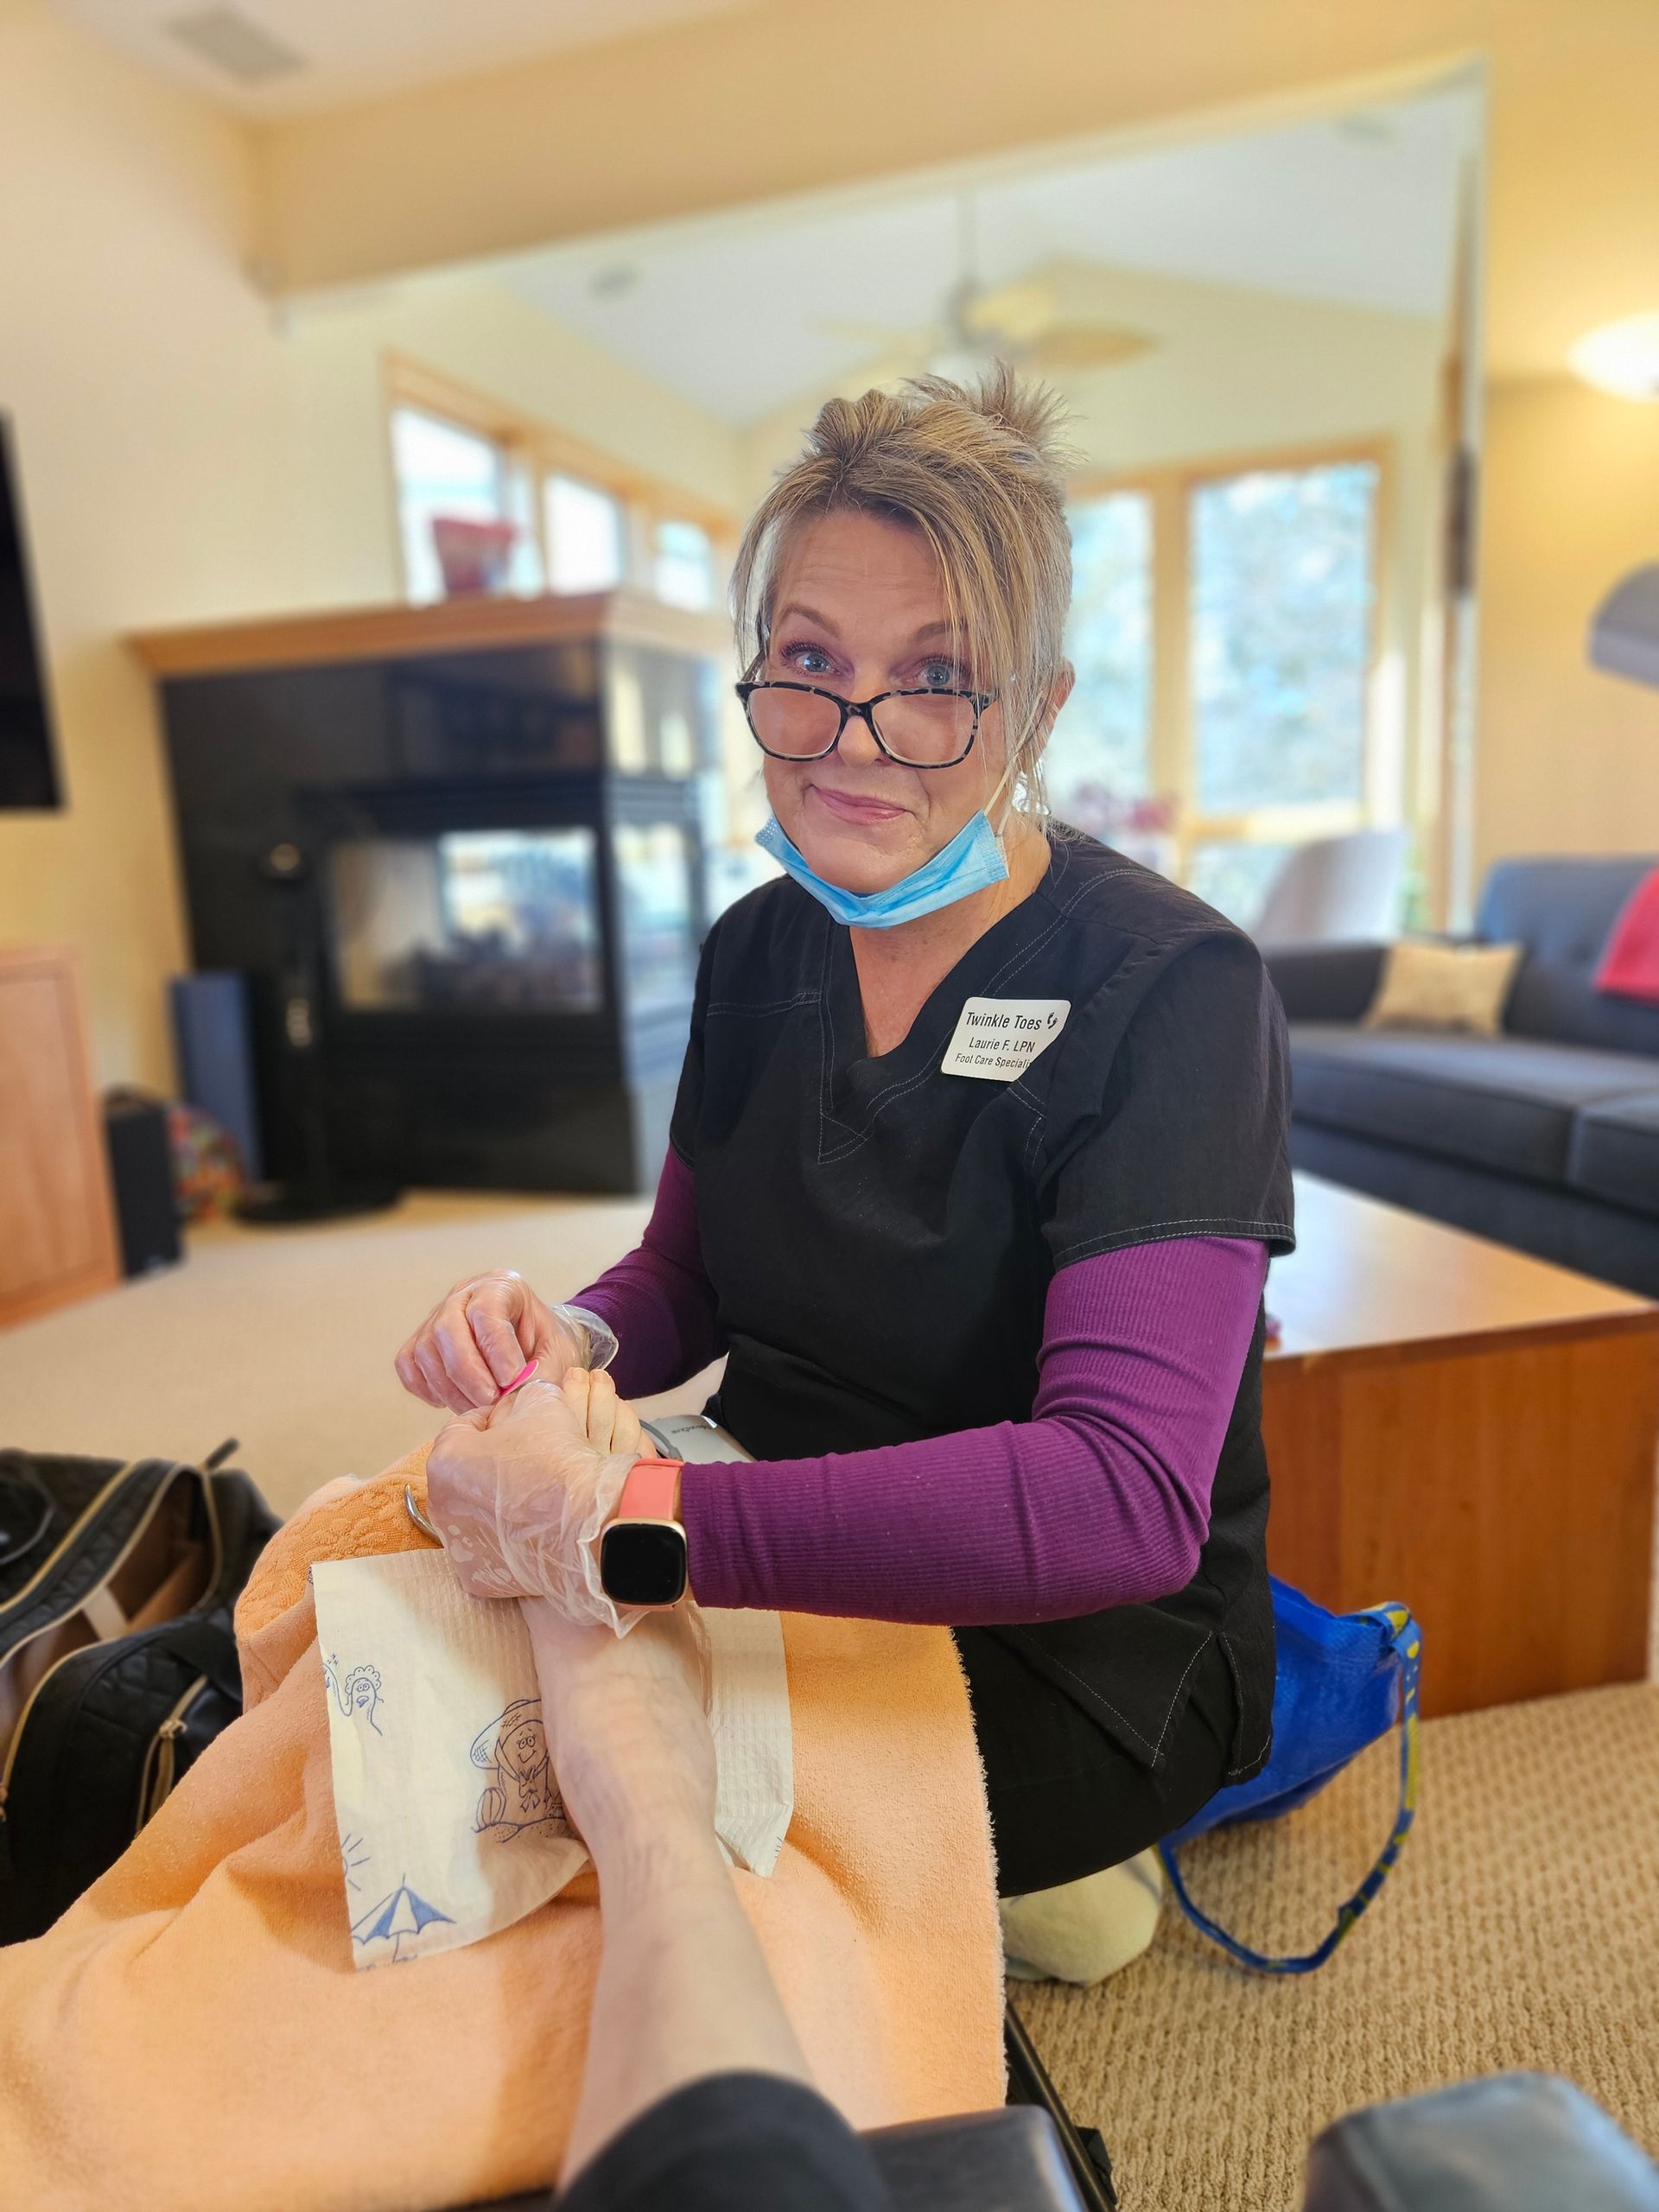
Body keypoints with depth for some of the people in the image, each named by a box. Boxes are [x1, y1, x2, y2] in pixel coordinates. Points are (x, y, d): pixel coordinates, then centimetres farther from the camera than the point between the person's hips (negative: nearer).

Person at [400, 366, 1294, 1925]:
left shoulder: (1171, 991, -20)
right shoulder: (758, 949, 0)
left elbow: (1124, 1499, -30)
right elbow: (690, 1279, 9)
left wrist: (620, 1522, -35)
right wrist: (569, 1339, -15)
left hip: (1065, 1662, -5)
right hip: (787, 1584, 6)